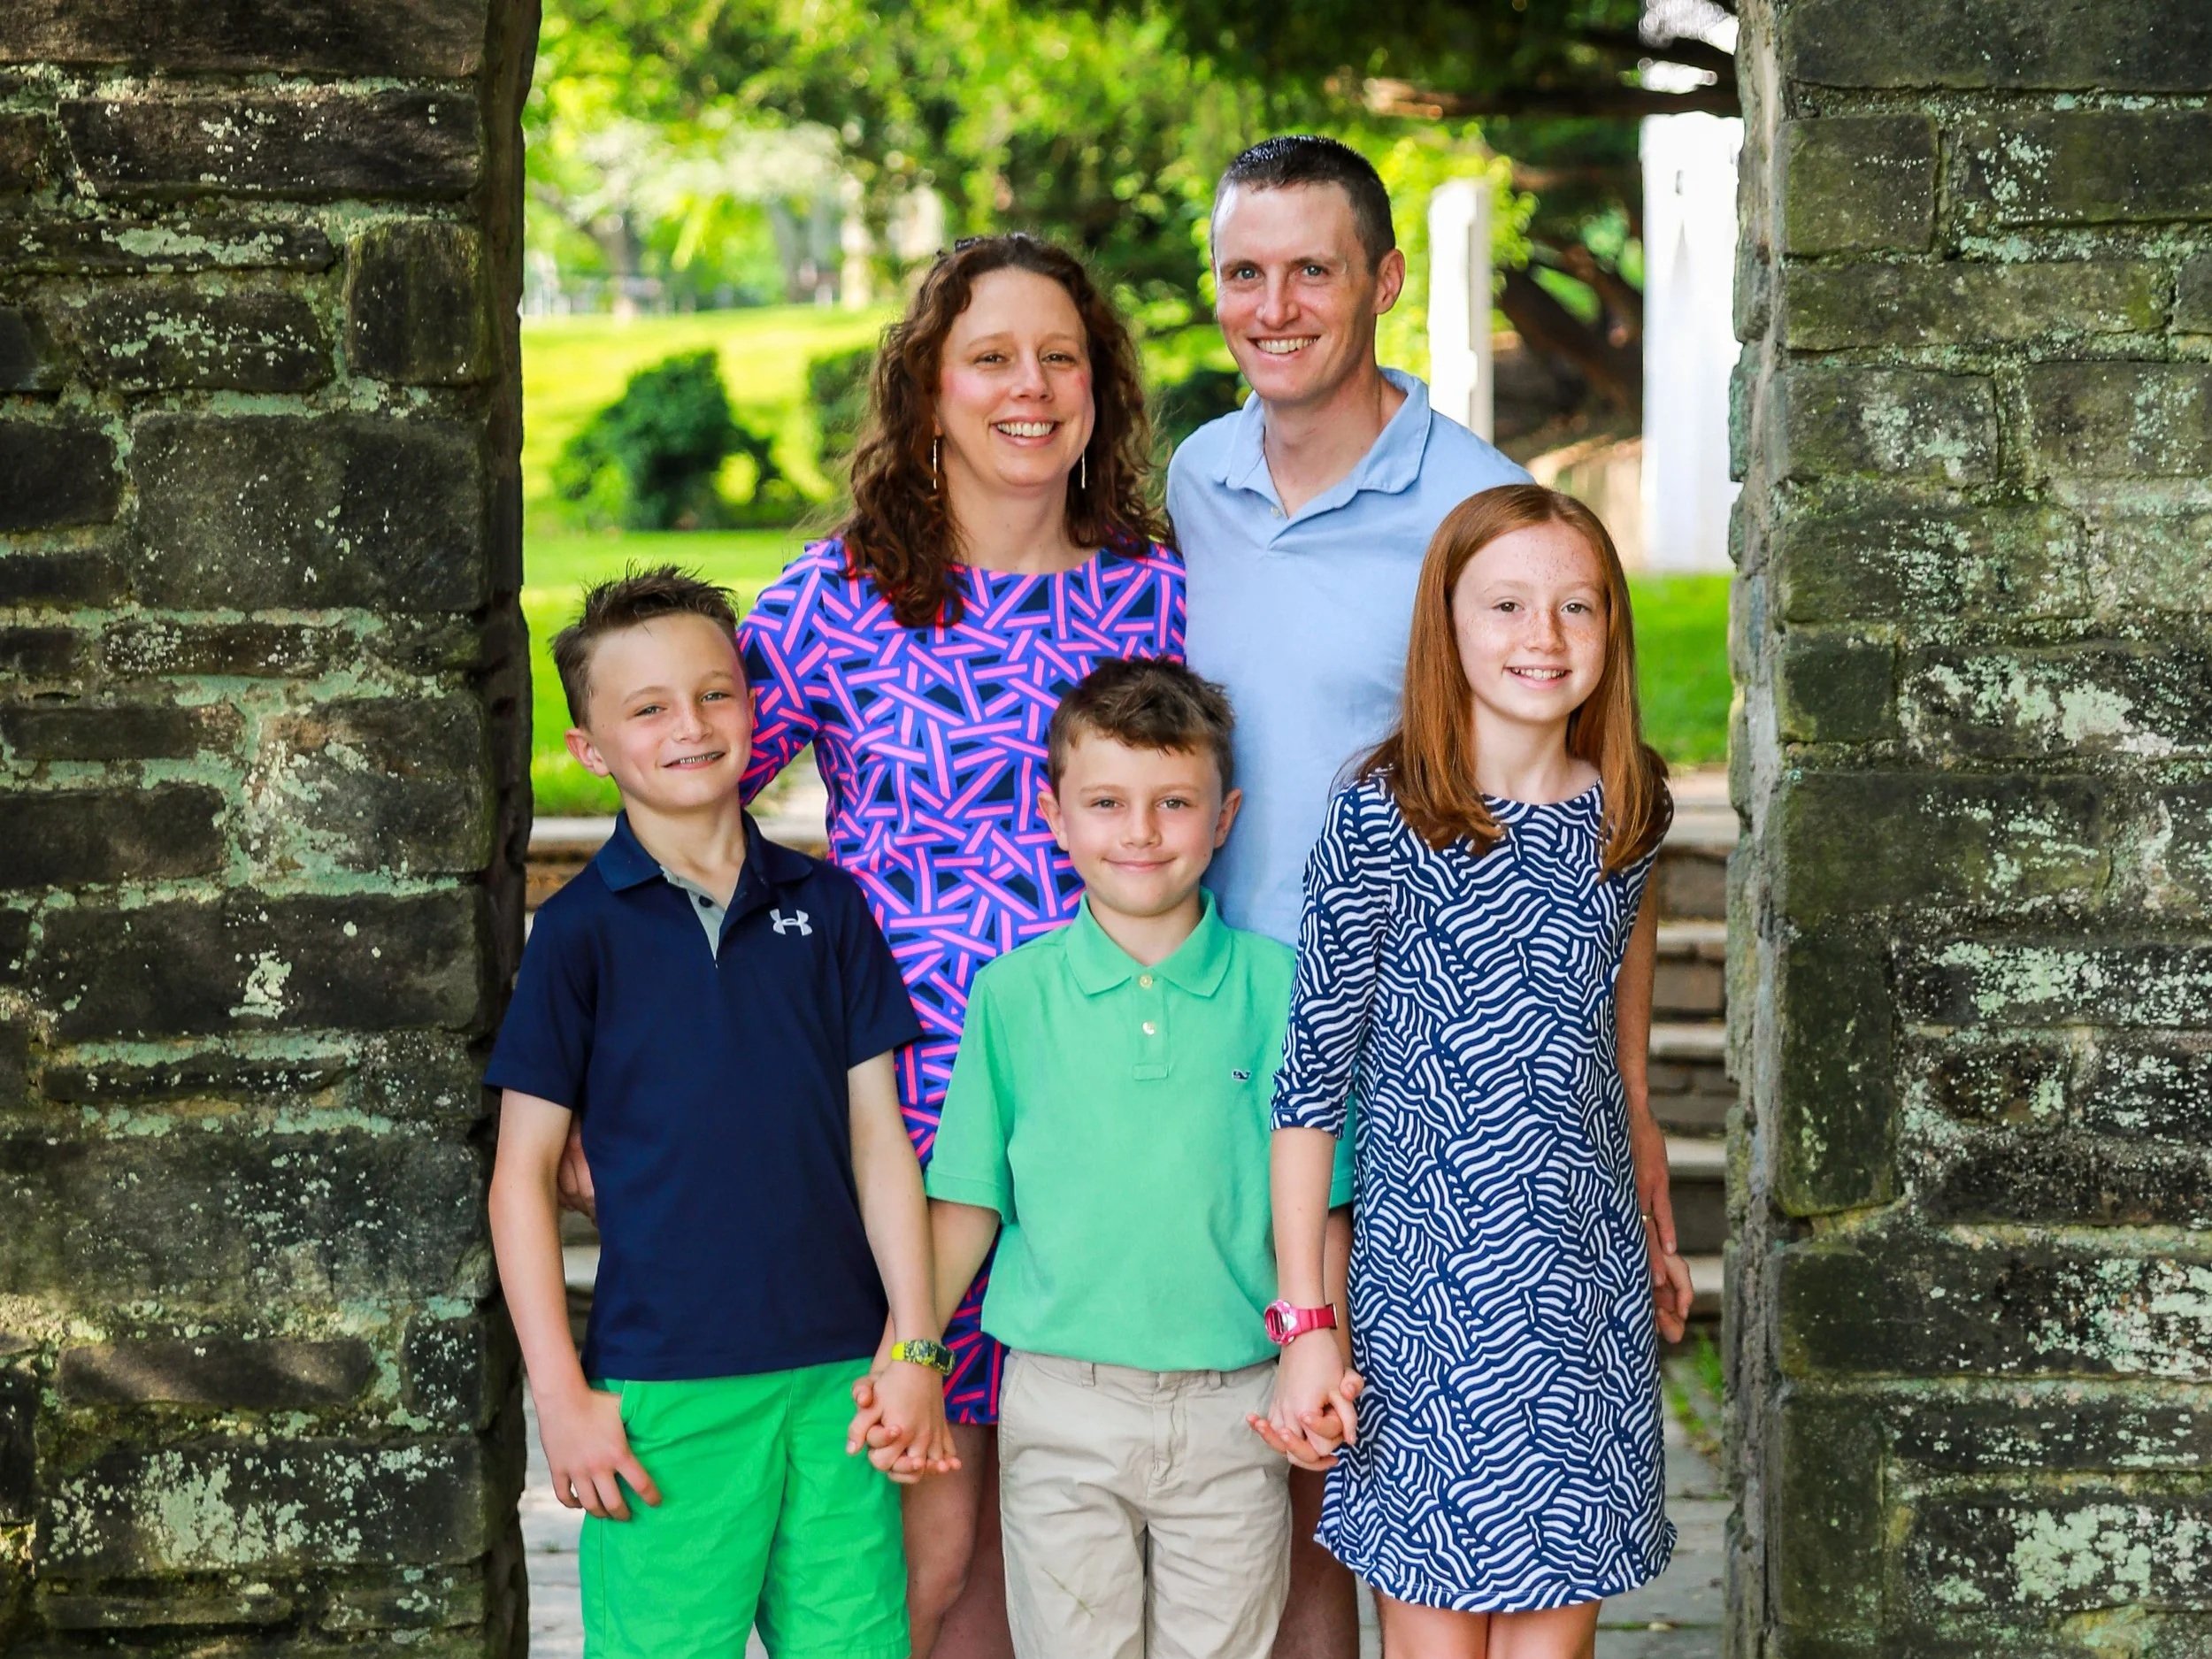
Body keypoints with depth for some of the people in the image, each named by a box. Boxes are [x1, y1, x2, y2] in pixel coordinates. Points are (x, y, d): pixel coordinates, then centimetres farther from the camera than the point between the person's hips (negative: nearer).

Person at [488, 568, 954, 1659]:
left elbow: (878, 1137, 8)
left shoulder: (827, 907, 6)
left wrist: (914, 1347, 2)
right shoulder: (583, 931, -2)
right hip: (665, 1389, -3)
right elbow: (522, 1176, -1)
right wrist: (562, 1394, -6)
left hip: (838, 1375, 3)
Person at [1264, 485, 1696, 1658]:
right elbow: (1311, 1078, -9)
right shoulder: (1382, 821, -11)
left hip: (1592, 1290, 4)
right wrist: (1305, 1327, -11)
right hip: (1431, 1284, -4)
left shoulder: (1624, 814, 4)